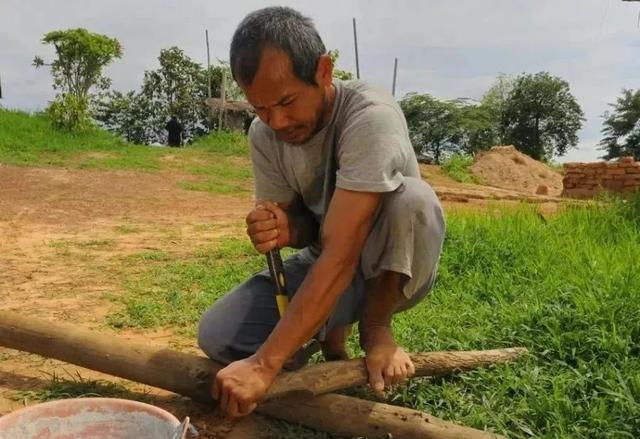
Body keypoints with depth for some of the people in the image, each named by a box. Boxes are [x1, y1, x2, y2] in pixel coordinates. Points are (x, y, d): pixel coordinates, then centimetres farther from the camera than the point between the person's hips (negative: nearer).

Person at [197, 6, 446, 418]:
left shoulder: (371, 116, -30)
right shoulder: (263, 134, -11)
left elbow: (341, 254, -36)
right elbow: (307, 228, -2)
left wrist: (264, 364, -38)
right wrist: (284, 229, -28)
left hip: (394, 267, -3)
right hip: (322, 264, 4)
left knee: (413, 197, -36)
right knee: (216, 336, -15)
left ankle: (375, 325, -9)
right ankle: (333, 325, 10)